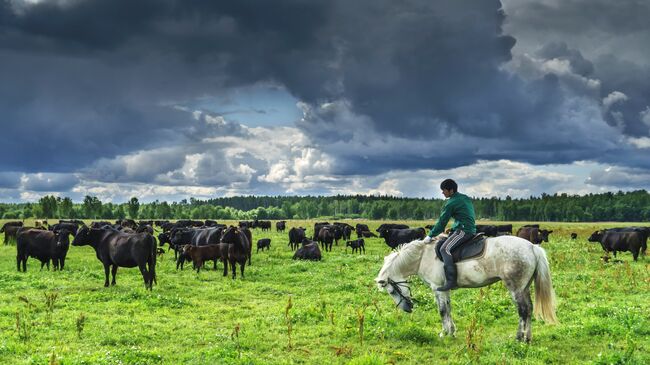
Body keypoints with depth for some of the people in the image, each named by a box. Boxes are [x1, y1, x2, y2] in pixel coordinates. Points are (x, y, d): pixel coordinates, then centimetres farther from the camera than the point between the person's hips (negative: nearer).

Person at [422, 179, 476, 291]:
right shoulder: (466, 198, 18)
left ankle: (451, 281, -32)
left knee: (444, 249, -21)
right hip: (471, 230, 10)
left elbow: (441, 222, -6)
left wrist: (430, 235, 3)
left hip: (463, 231, -10)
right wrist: (453, 229, 22)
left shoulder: (451, 203, -10)